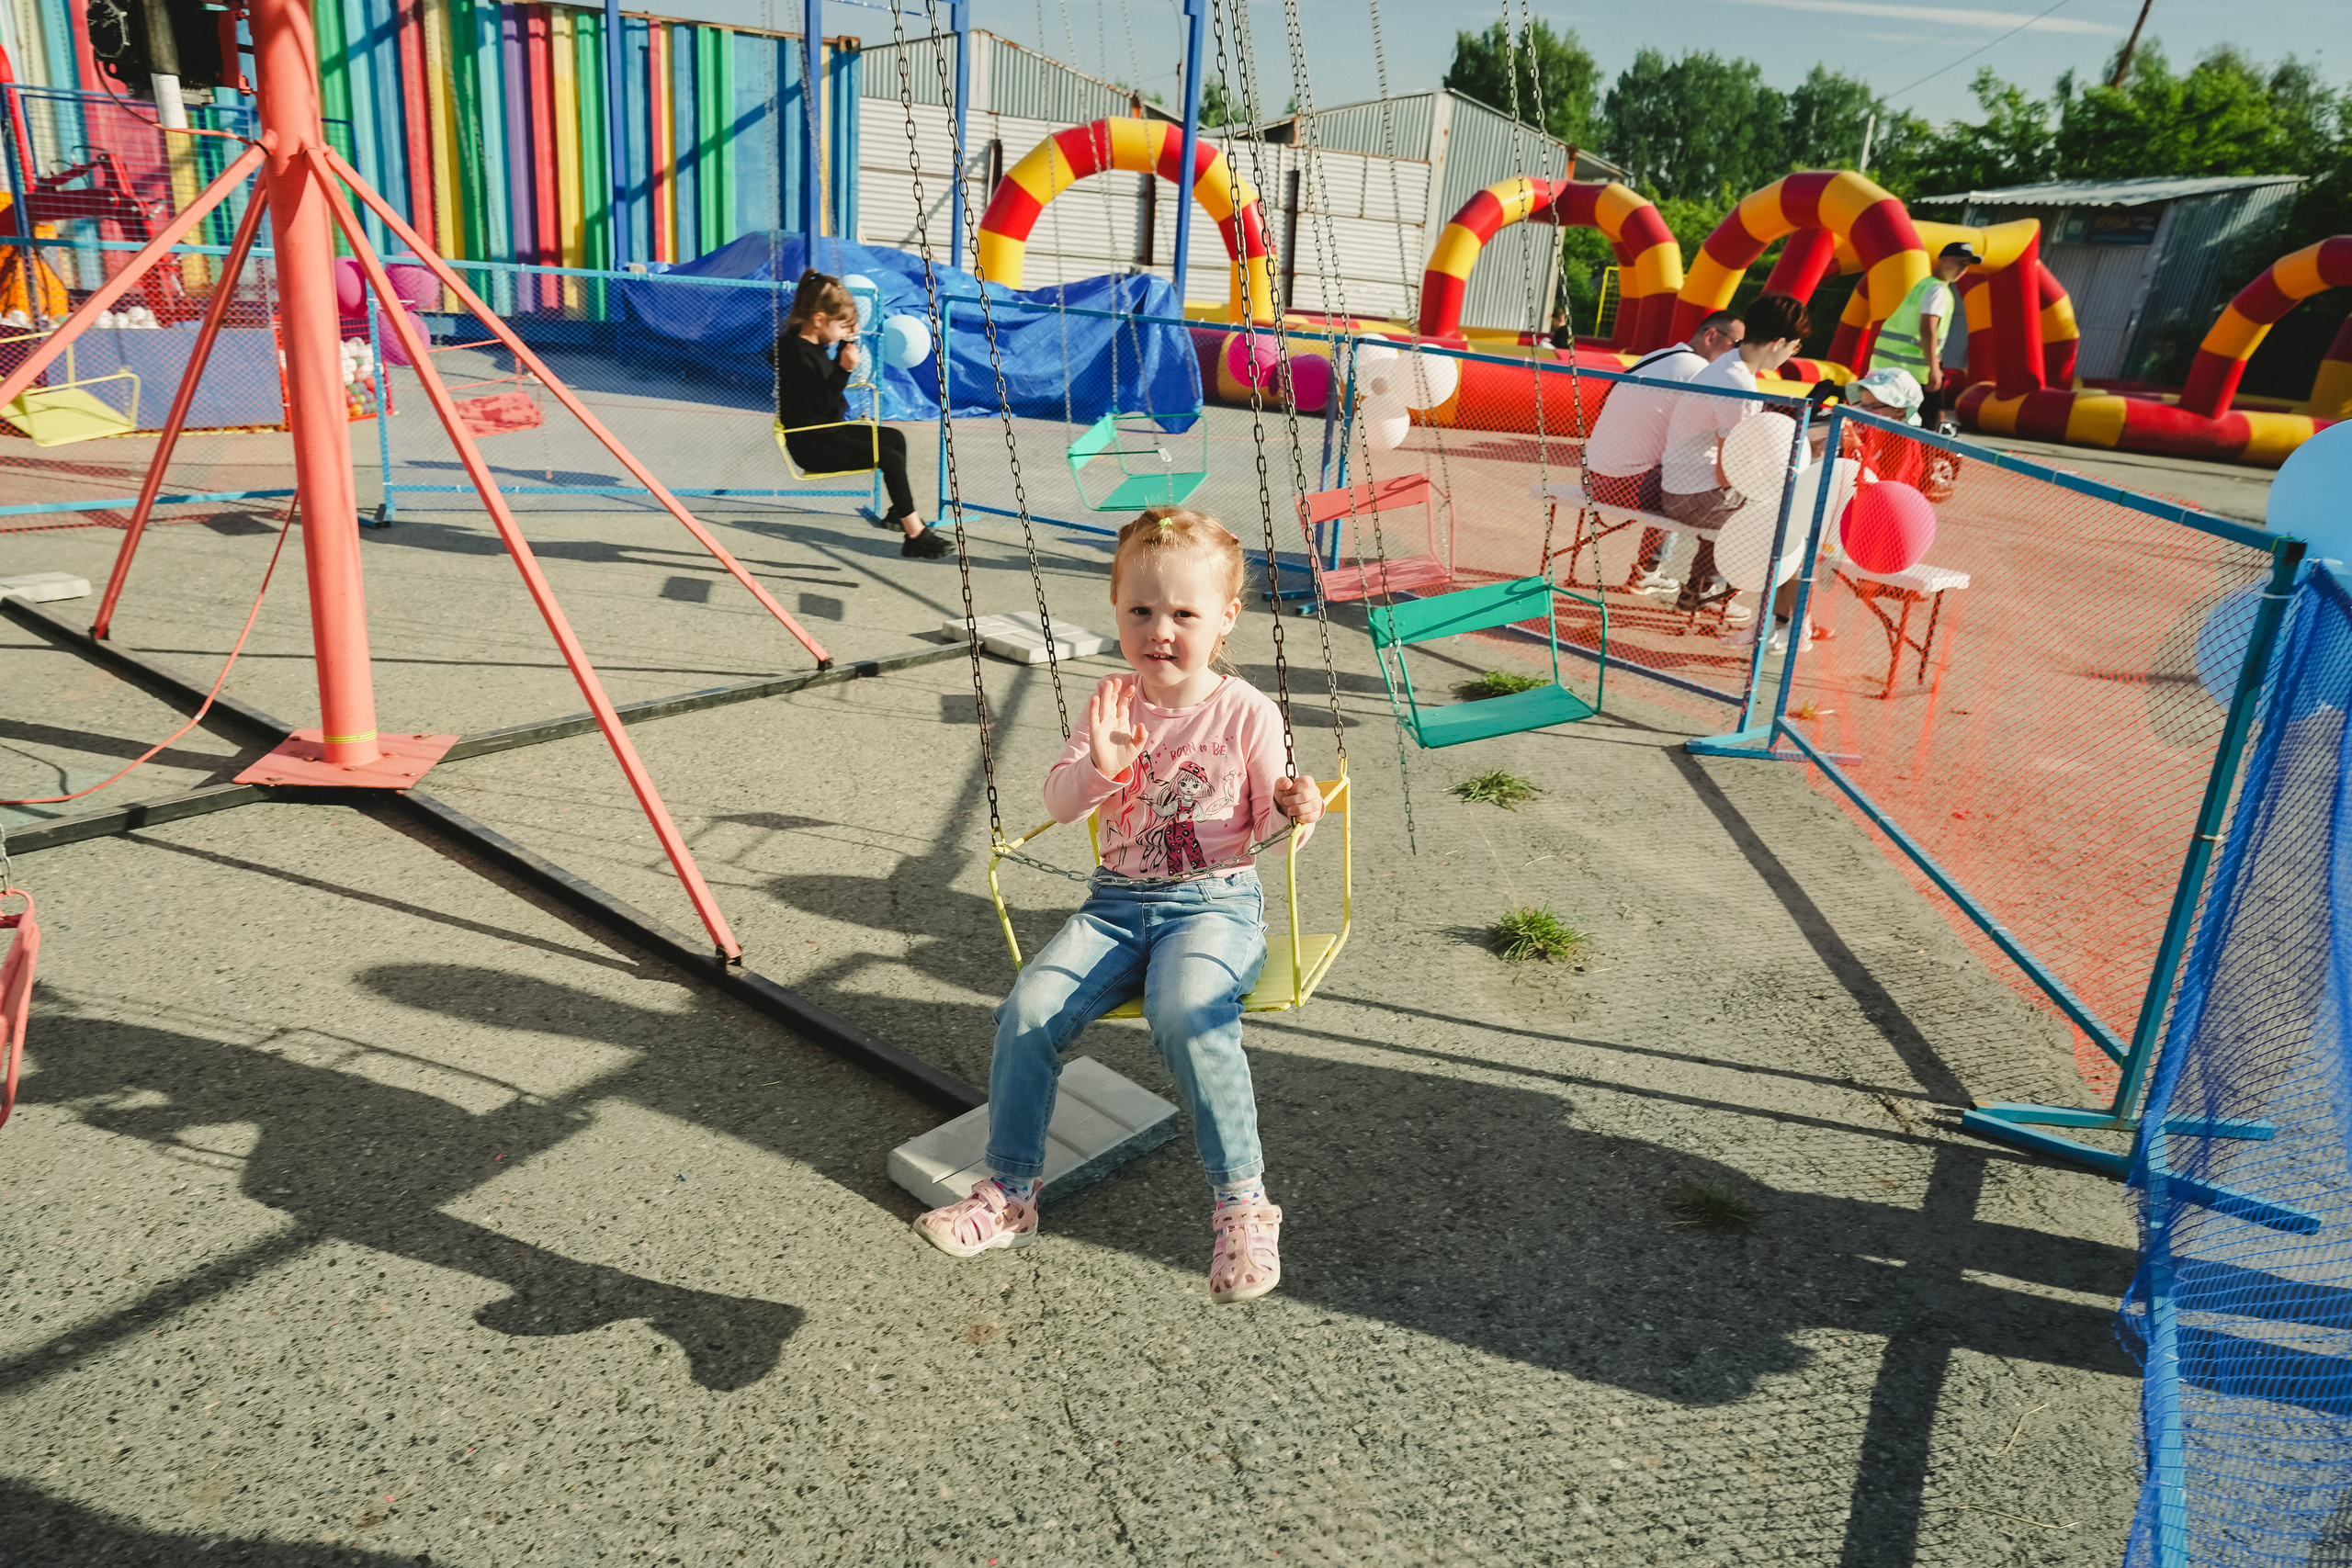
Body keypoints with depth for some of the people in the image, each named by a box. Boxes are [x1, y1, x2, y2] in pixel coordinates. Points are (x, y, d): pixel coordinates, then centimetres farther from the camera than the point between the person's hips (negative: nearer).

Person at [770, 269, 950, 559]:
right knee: (891, 459, -18)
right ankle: (915, 536, -17)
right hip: (812, 445, -11)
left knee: (895, 438, 16)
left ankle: (900, 514, 22)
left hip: (830, 430, 11)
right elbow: (821, 403, -26)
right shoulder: (797, 353, -21)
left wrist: (846, 345, 16)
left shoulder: (811, 345, 9)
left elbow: (830, 382, 25)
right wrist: (844, 369, -33)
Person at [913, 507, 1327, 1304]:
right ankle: (1007, 1193, 0)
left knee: (1187, 1013, -34)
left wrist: (1293, 810, -22)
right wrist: (1099, 765, -19)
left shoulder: (1245, 712, -4)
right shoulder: (1112, 704, 6)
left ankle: (1243, 1202, -20)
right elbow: (1059, 803, 1)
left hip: (1216, 904, -4)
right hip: (1118, 902, 4)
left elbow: (1268, 825, 1)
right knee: (1029, 1006, -17)